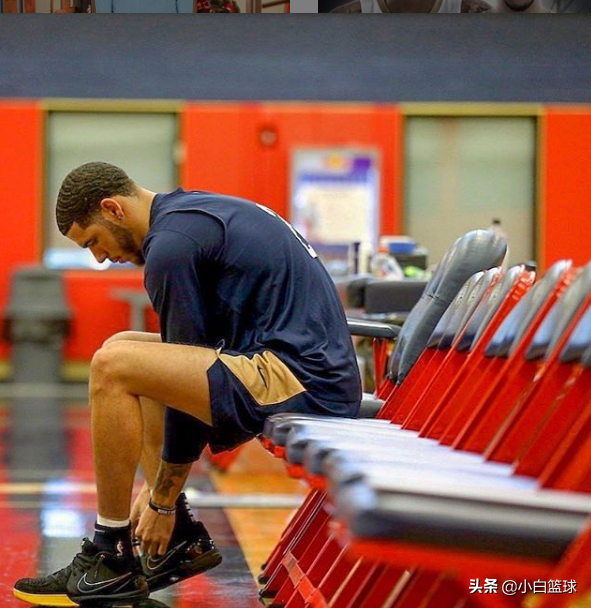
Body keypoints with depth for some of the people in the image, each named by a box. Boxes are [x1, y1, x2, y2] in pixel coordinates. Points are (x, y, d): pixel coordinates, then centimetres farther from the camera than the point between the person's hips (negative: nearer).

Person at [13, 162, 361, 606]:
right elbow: (190, 370, 25)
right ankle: (182, 538, 14)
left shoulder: (171, 244, -11)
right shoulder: (196, 212, 20)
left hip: (301, 382, -11)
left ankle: (111, 563, -6)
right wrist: (160, 486, 25)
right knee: (125, 352, 20)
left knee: (113, 367, -16)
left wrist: (163, 500, 0)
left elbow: (192, 370, -9)